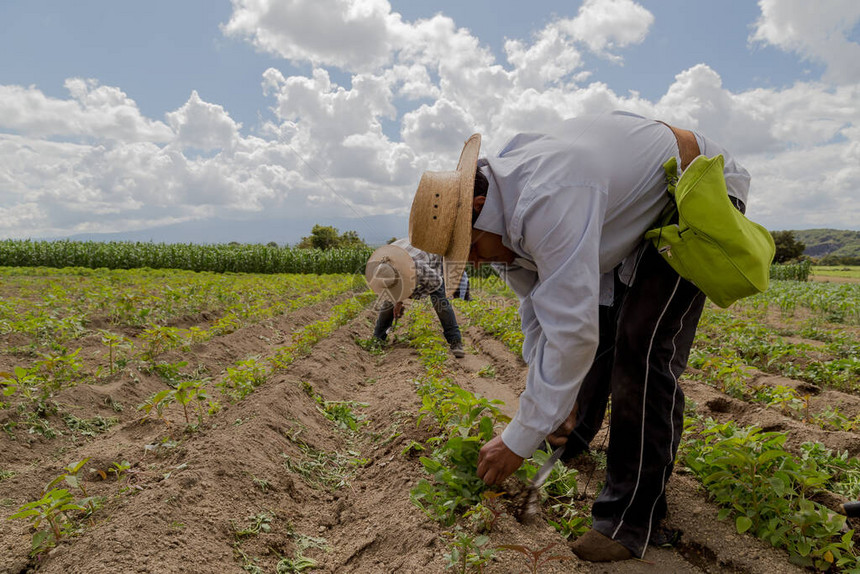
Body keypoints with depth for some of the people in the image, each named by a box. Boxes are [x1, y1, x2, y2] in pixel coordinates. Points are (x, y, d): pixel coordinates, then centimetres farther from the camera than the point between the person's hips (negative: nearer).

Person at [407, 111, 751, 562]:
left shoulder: (549, 203, -40)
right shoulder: (507, 207, -8)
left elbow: (572, 330, -41)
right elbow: (541, 313, -3)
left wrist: (520, 441, -32)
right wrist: (557, 403, -6)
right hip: (631, 205, 9)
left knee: (644, 346, -19)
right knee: (597, 317, 13)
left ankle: (632, 519, -8)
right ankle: (574, 436, 36)